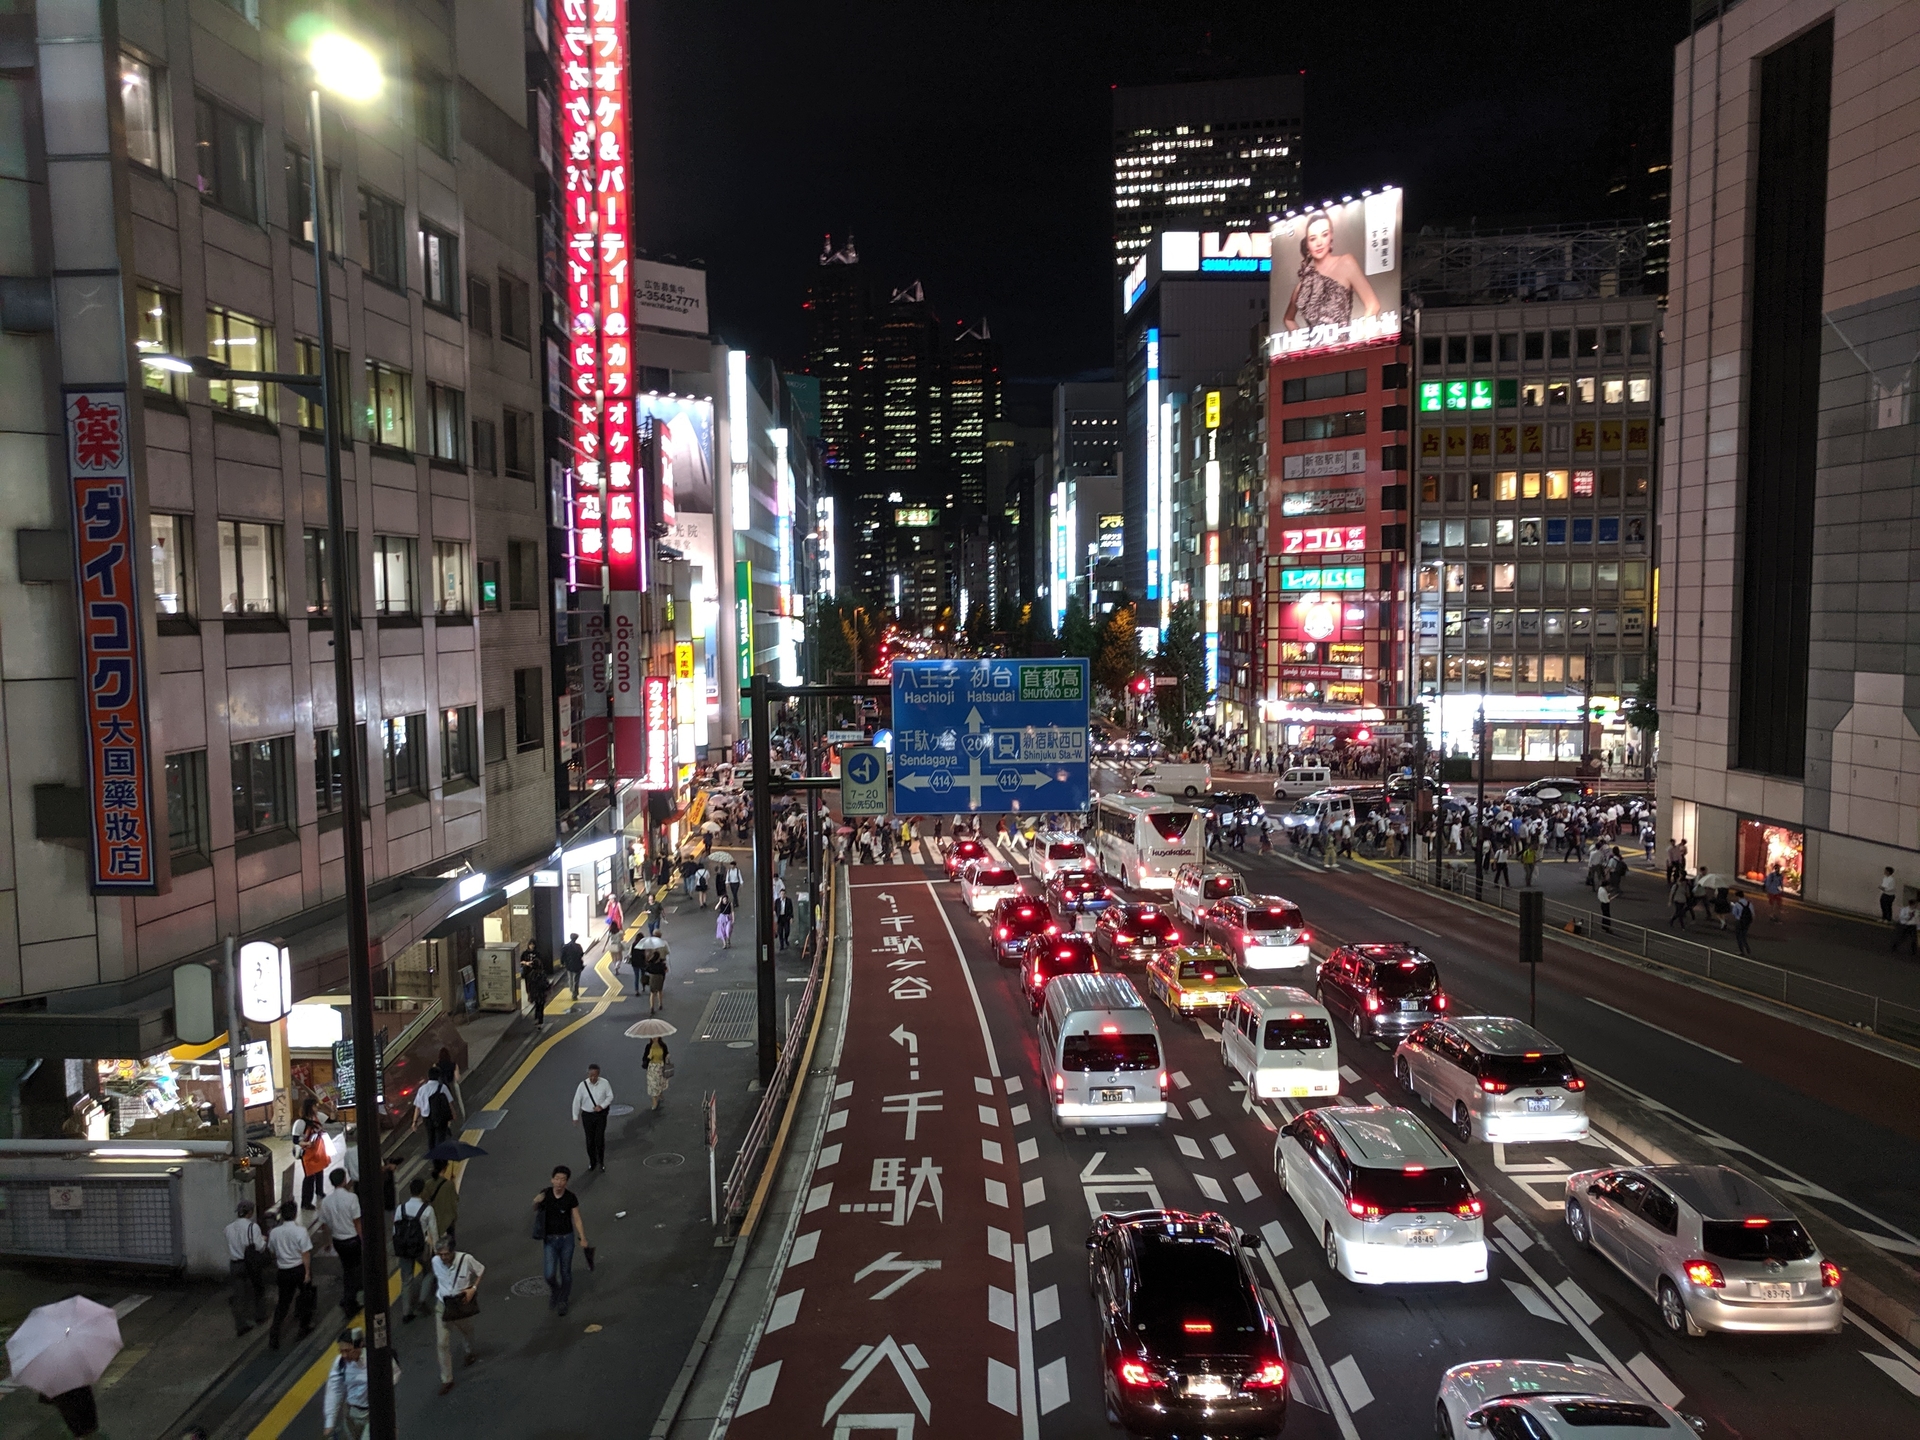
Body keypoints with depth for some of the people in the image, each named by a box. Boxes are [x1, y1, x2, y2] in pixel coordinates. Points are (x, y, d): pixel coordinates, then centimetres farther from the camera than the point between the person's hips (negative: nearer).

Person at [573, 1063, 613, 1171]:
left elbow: (610, 1096, -2)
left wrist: (602, 1106, -17)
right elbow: (577, 1101, -6)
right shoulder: (582, 1085, -14)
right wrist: (575, 1117, -1)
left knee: (600, 1139, 3)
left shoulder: (604, 1083, -14)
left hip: (601, 1114, -1)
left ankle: (601, 1162, 24)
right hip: (587, 1115, 1)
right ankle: (592, 1161, 31)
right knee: (590, 1140, 11)